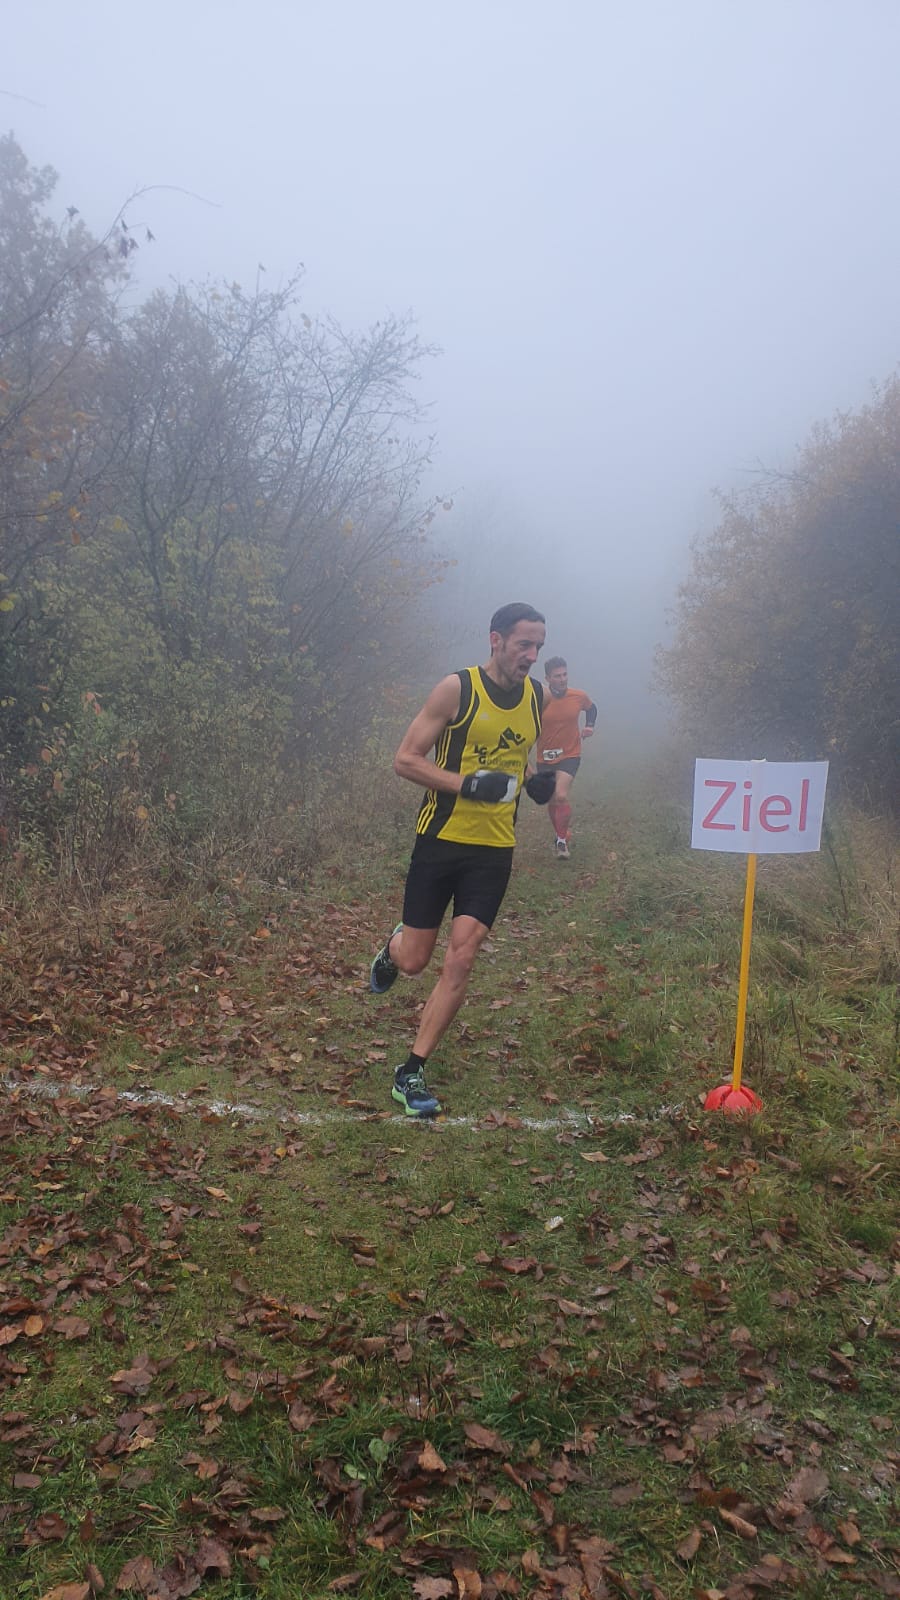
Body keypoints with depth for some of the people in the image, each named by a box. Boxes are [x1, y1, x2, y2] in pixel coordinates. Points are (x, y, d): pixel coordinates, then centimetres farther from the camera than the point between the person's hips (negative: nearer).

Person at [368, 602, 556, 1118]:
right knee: (414, 961, 5)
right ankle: (392, 948, 43)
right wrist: (468, 784, -22)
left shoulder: (538, 695, 6)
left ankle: (412, 1073, 5)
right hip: (441, 839, -3)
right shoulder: (458, 688, -10)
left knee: (460, 963, -6)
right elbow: (406, 759, -10)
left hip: (495, 849, 3)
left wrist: (537, 781, 3)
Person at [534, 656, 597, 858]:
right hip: (545, 758, 1)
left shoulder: (579, 696, -8)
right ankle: (559, 834, 39)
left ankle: (562, 840, -5)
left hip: (570, 755, -1)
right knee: (552, 801, 14)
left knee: (561, 796, -21)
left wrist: (589, 726, -1)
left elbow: (591, 708, 16)